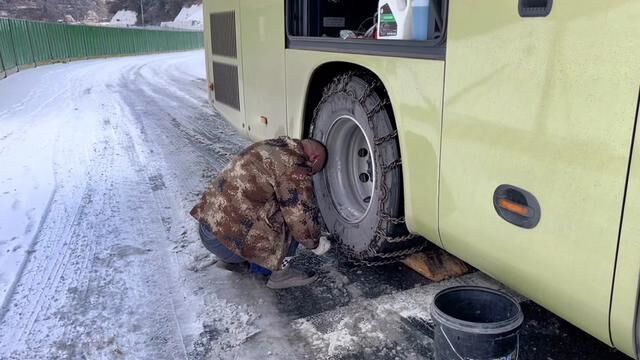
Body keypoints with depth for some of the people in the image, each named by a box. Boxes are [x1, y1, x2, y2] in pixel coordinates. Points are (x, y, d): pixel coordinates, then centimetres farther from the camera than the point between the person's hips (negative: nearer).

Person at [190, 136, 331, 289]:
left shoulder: (271, 148, 15)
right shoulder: (293, 165, -14)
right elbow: (301, 216, -13)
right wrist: (315, 243, 7)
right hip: (229, 237, -9)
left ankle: (230, 259, 21)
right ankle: (280, 274, 7)